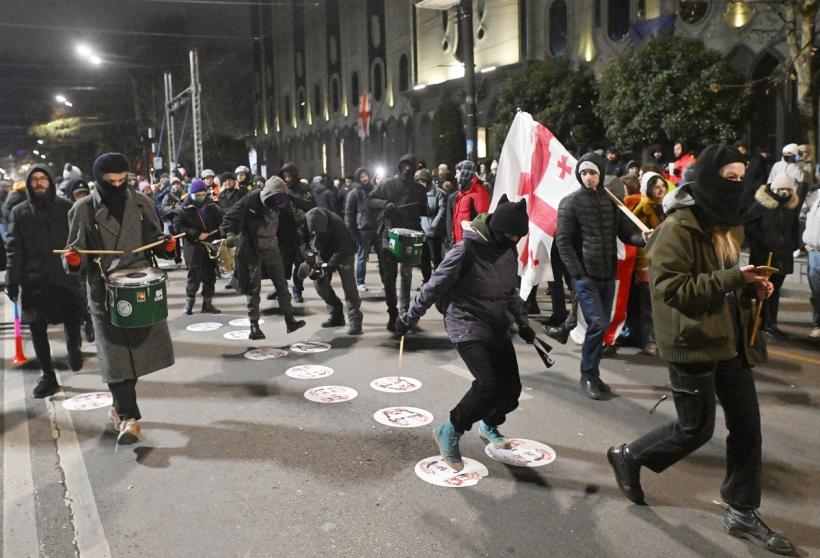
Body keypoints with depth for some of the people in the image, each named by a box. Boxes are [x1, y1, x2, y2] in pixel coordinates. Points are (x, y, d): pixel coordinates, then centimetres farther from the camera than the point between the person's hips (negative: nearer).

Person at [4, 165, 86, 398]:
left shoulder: (65, 207, 3)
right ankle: (47, 376, 18)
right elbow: (13, 248, 5)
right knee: (37, 328, 5)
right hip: (34, 280, 2)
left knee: (72, 322, 2)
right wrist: (12, 281, -3)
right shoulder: (20, 212, 8)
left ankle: (74, 346, 37)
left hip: (65, 276, -2)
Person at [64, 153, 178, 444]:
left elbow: (155, 239, 15)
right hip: (106, 292, -3)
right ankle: (128, 416, 7)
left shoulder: (142, 203, 5)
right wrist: (73, 260, -23)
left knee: (146, 347, 10)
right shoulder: (83, 210, -3)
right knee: (116, 354, -4)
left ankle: (121, 405, 34)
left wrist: (166, 246, -7)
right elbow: (77, 252, 0)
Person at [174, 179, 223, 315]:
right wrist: (197, 234, -18)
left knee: (210, 275, 6)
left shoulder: (213, 208, 9)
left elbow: (221, 223, 14)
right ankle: (189, 301, 12)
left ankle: (207, 303, 17)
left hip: (211, 246, 4)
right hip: (193, 248, -4)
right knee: (195, 275, -5)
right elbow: (178, 226, -12)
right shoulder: (184, 210, -2)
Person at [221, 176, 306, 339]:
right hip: (252, 251, -6)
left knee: (282, 284, 6)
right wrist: (230, 233, -35)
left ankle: (289, 320, 13)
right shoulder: (251, 200, -16)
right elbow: (231, 217, -22)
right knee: (254, 288, 1)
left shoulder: (277, 204, 4)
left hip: (271, 249, 6)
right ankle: (254, 325, 11)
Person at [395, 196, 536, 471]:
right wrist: (409, 318, -8)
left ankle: (489, 426, 38)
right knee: (488, 384, -21)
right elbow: (435, 286, -14)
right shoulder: (467, 250, -20)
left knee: (511, 386, 7)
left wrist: (522, 321, 15)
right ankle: (449, 433, 0)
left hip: (497, 326, 7)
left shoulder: (509, 250, 3)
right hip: (467, 325, -7)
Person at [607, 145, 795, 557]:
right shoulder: (677, 229, -17)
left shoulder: (726, 223, 12)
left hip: (730, 341, 8)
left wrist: (750, 286, 4)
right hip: (693, 344, -8)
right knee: (696, 429, 4)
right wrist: (732, 278, -27)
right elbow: (671, 289, -24)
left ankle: (742, 511, 25)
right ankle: (627, 457, 27)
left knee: (747, 426, 10)